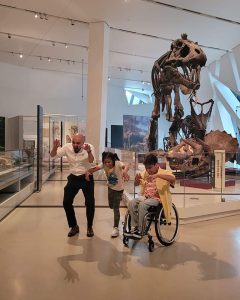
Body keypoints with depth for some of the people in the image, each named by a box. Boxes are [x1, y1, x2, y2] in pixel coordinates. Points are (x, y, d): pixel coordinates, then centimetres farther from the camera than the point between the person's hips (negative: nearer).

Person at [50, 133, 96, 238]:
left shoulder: (89, 147, -16)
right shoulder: (67, 147, -9)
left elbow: (92, 162, -28)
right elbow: (53, 155, -7)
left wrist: (89, 152, -47)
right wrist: (55, 147, -28)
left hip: (86, 178, -3)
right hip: (73, 178, 3)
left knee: (90, 203, -5)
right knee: (66, 202, 0)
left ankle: (89, 227, 18)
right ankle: (74, 226, 20)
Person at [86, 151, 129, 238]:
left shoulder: (118, 163, -30)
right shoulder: (104, 164, -16)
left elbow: (126, 166, -49)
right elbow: (95, 168, -27)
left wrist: (125, 171, -72)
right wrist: (88, 172, -48)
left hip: (118, 188, -5)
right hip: (110, 187, 5)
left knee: (116, 208, -4)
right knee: (111, 206, 19)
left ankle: (116, 228, 9)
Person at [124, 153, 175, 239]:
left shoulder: (164, 173, -6)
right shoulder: (145, 173, 12)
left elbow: (173, 178, -28)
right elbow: (136, 184, 17)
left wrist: (157, 175, -38)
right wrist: (137, 179, -8)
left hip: (157, 199, -6)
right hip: (145, 197, 6)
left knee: (142, 205, -31)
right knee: (132, 203, -19)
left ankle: (140, 230, -16)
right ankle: (134, 228, -9)